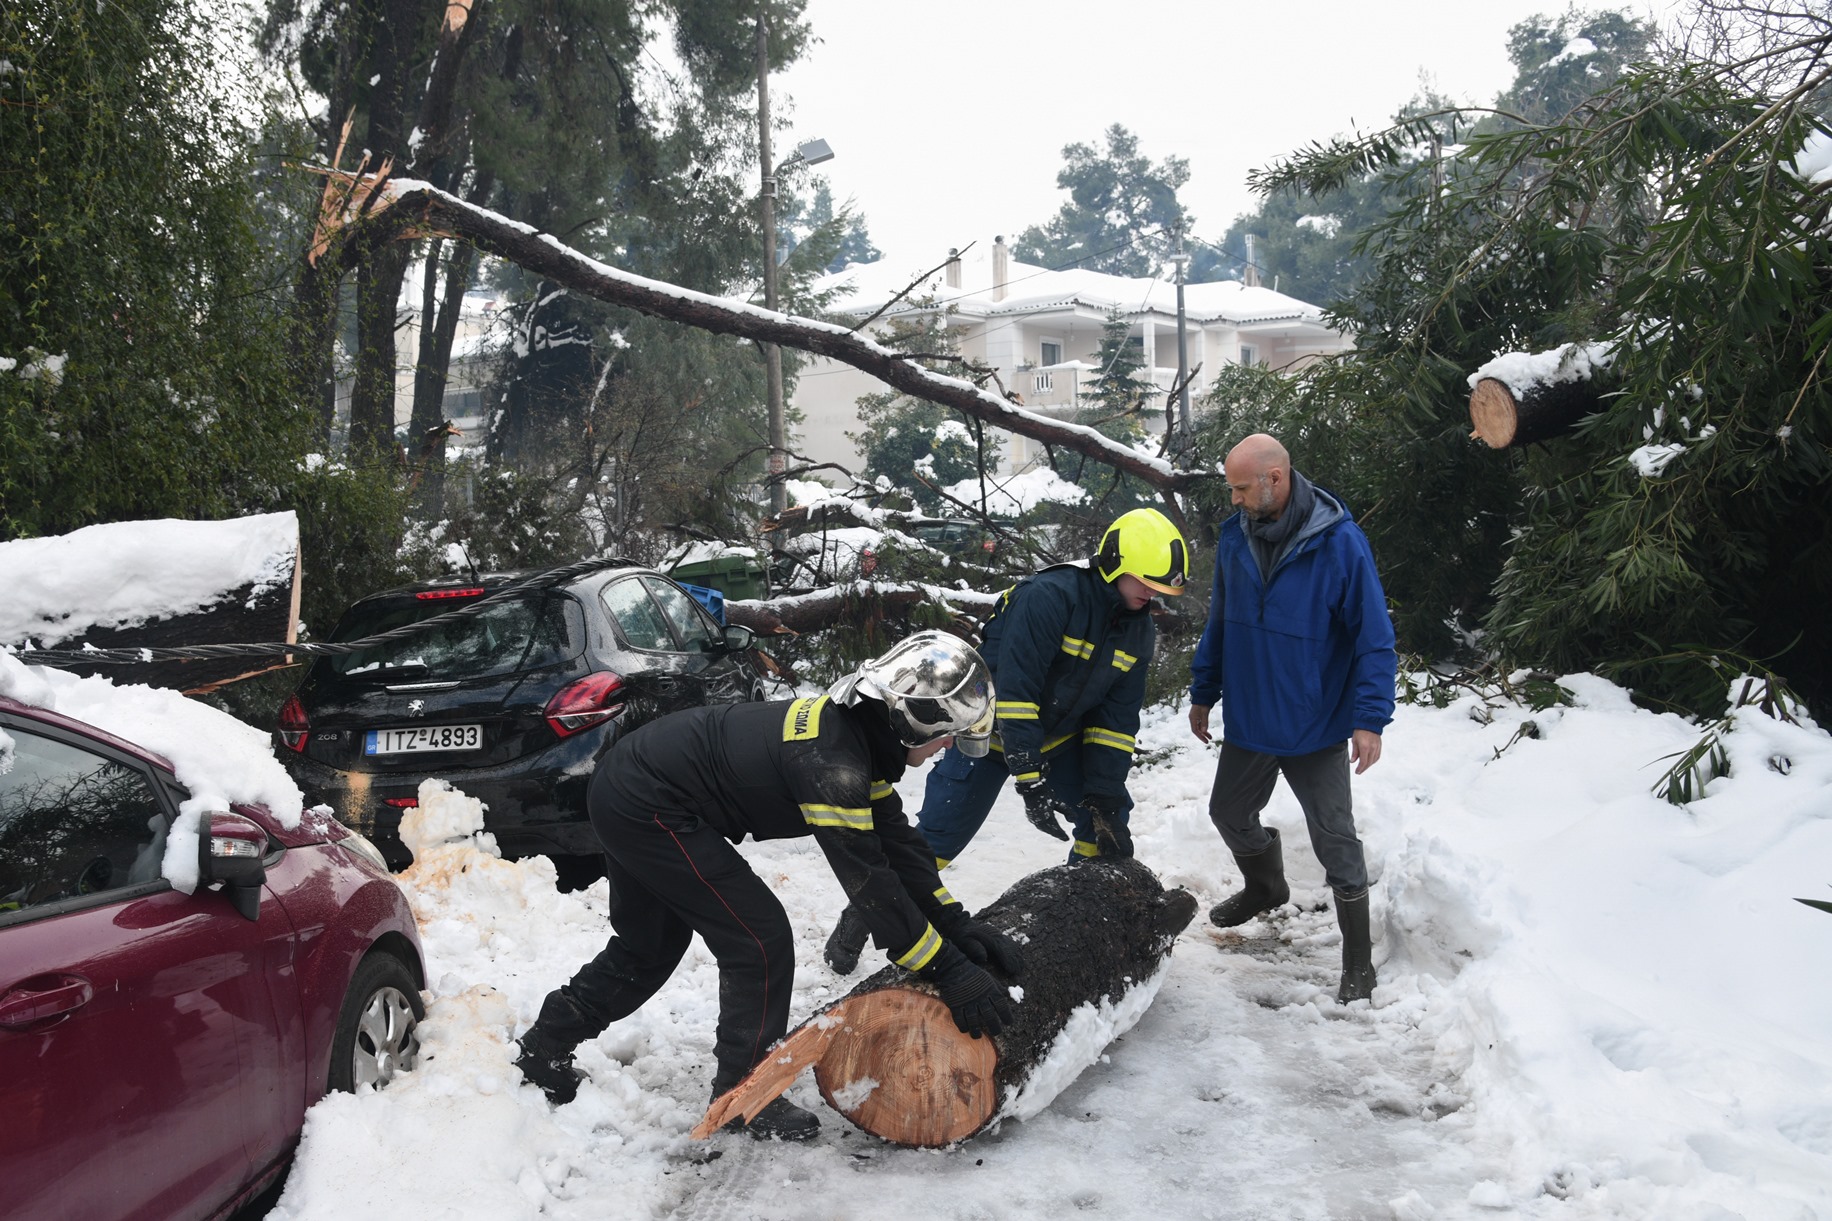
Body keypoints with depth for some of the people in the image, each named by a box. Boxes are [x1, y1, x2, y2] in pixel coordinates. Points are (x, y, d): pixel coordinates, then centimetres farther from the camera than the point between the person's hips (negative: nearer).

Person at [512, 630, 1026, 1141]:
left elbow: (896, 840, 7)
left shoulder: (854, 728, 2)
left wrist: (958, 924, 2)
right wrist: (950, 972, -21)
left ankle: (542, 1049, 39)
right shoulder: (830, 760, -27)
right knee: (762, 941, -5)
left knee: (648, 946, 24)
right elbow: (870, 881, -26)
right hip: (646, 807, -10)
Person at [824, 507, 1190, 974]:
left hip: (1059, 738, 7)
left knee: (1108, 821, 0)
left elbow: (1116, 717, -4)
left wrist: (1104, 794, -12)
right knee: (936, 837, -7)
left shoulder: (1139, 630, -7)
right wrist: (1030, 781, -35)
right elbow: (1013, 689, -34)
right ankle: (859, 922, 7)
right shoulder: (1049, 596, -31)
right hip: (992, 730, -6)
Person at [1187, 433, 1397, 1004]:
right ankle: (1265, 887, 50)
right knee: (1229, 813, 20)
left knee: (1335, 839, 1)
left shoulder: (1339, 542, -19)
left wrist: (1370, 719, -20)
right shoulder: (1234, 537, -2)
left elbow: (1374, 637, -15)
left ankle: (1358, 961, 16)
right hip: (1248, 719, 6)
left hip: (1316, 727, -5)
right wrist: (1203, 693, 15)